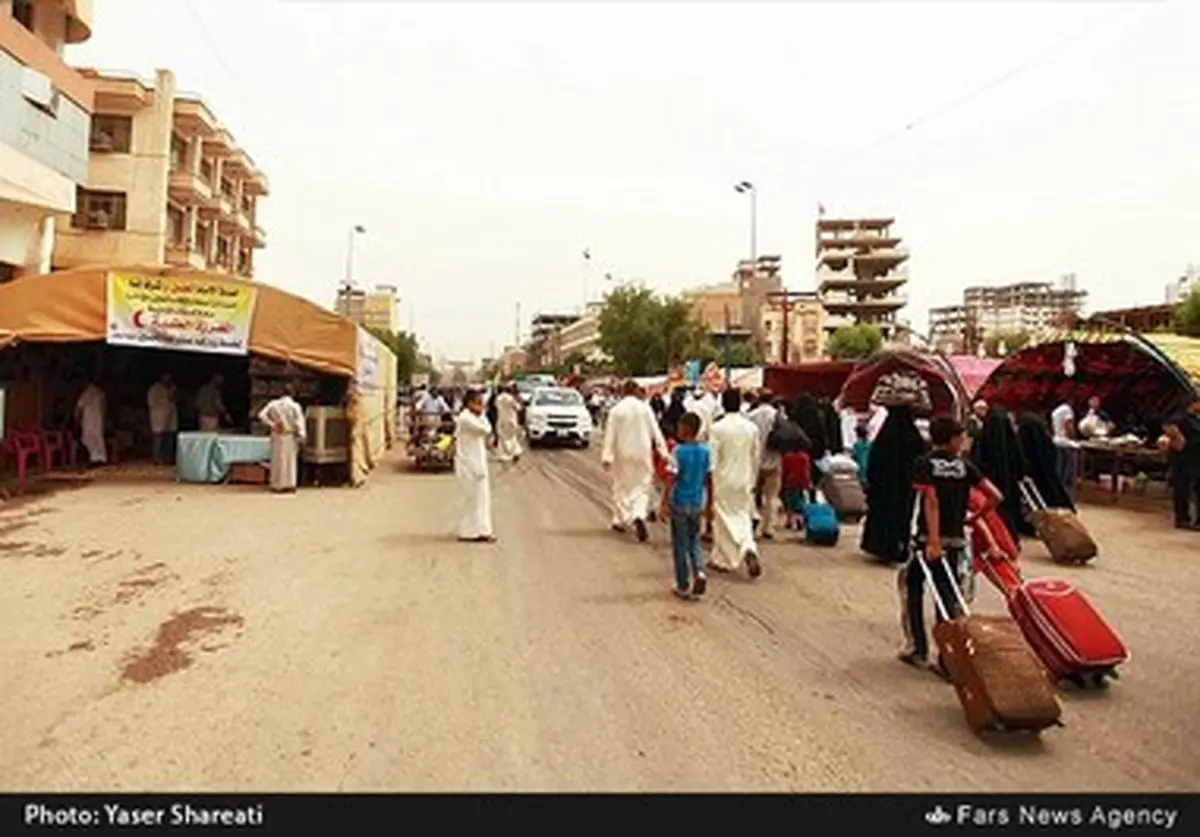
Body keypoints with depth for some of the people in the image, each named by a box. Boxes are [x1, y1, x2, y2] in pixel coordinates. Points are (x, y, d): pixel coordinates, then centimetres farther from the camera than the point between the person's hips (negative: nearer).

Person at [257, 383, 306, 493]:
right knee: (289, 460, 6)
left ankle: (276, 485, 17)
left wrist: (272, 424, -1)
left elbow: (262, 415, -7)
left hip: (276, 435, 3)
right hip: (290, 436, -3)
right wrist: (301, 437, -11)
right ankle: (288, 485, 8)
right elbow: (300, 422, -15)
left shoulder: (273, 404, -1)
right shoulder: (295, 406, -10)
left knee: (277, 459, 12)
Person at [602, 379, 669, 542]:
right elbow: (656, 431, -3)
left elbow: (610, 435, -7)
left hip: (622, 454, 0)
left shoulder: (616, 410, -7)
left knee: (621, 487, 14)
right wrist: (663, 451, 1)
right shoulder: (645, 408, -5)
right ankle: (639, 516, -17)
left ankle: (621, 520, 23)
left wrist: (607, 456, -4)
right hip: (642, 453, 0)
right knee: (642, 486, 6)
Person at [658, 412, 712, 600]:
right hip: (697, 504, 4)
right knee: (694, 542, 19)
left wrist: (664, 504, -13)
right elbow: (709, 480, 5)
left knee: (680, 545, 7)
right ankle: (699, 572, -5)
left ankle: (683, 587, 14)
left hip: (679, 504, -4)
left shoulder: (679, 451, -13)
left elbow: (671, 480, -16)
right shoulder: (705, 452, 1)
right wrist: (709, 505, 15)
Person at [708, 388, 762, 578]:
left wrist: (709, 485, -4)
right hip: (744, 481, 4)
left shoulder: (718, 428, -13)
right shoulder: (751, 427, 0)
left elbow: (713, 460, -12)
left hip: (724, 481, -3)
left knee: (723, 521, 8)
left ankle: (724, 561, 17)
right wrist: (752, 481, 19)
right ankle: (749, 550, -12)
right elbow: (756, 457, 7)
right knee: (743, 518, 12)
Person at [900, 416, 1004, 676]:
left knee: (911, 586, 17)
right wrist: (973, 518, 12)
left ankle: (917, 648, 18)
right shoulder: (964, 465, 3)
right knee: (950, 596, 9)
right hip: (956, 540, 3)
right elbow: (996, 496, -3)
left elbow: (931, 501, -17)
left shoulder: (924, 463, -6)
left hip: (929, 538, -2)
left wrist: (933, 541, -21)